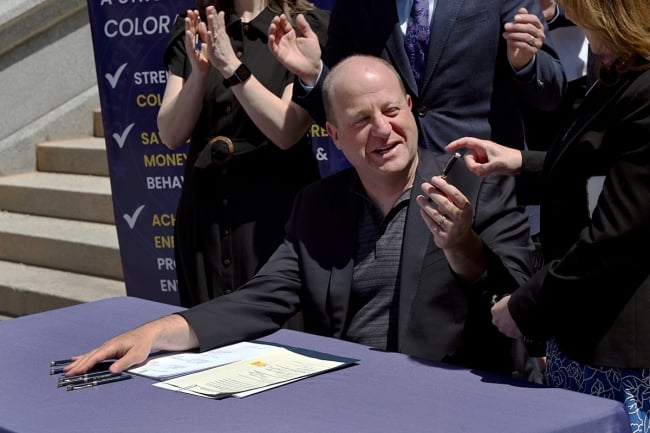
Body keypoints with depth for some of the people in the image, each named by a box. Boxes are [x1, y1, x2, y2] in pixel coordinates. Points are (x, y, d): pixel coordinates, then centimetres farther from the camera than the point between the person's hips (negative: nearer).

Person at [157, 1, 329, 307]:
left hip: (274, 208, -4)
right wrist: (199, 71, -13)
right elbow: (171, 135, 2)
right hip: (204, 209, 4)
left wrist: (231, 66, -21)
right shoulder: (192, 30, 8)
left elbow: (288, 132, -14)